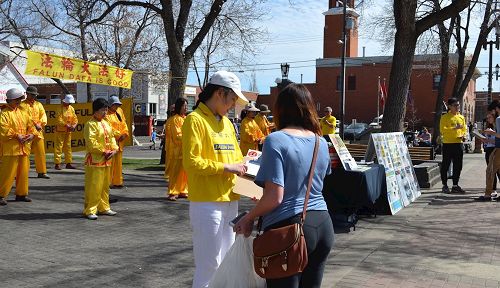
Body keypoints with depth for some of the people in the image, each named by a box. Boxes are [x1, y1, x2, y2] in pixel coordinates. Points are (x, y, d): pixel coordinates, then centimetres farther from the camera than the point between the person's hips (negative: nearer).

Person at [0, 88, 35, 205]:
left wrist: (31, 134, -1)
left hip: (24, 148, 7)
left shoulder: (22, 113, 15)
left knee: (23, 172, 12)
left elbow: (30, 126, 18)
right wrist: (16, 136, -21)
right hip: (10, 148, -7)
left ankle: (21, 194, 23)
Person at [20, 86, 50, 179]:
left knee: (40, 152, 3)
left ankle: (42, 172, 10)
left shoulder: (38, 104, 16)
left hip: (38, 132, 4)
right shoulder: (22, 105, 1)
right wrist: (35, 124, -20)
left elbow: (43, 115, 6)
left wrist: (40, 124, -12)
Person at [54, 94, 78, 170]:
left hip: (68, 131, 6)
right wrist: (67, 126, -26)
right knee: (58, 147, -5)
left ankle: (68, 163, 16)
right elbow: (59, 120, -17)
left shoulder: (71, 108, 8)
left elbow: (75, 118, 6)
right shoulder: (60, 108, -10)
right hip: (60, 130, -6)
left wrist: (74, 125, -12)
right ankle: (57, 164, -2)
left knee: (68, 147, 10)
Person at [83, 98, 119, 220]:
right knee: (93, 186, -6)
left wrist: (114, 150, -2)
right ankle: (89, 210, 2)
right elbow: (91, 143, -20)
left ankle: (103, 208, 26)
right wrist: (104, 152, -17)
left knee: (105, 185, 15)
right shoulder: (90, 124, -12)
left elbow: (112, 138, 16)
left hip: (107, 160, 9)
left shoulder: (106, 123, 14)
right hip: (95, 160, -9)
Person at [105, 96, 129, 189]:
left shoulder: (120, 111, 15)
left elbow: (124, 124, 15)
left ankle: (117, 181, 17)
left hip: (119, 142, 7)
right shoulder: (107, 114, -7)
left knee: (118, 162, 10)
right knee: (110, 162, -6)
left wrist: (125, 133, -1)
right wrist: (119, 135, -17)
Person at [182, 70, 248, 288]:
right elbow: (191, 162, -17)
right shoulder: (195, 119, -9)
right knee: (209, 266, -2)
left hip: (229, 200, 8)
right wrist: (226, 167, -16)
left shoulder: (227, 123, 14)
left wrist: (243, 169, 1)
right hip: (207, 203, -8)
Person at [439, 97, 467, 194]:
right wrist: (454, 128, -22)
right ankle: (445, 185, 8)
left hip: (459, 143, 6)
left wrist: (463, 135, 1)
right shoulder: (445, 117, -4)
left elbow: (464, 129, 22)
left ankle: (455, 185, 16)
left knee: (458, 166, 7)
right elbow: (442, 130, -14)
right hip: (448, 144, -6)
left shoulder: (461, 117, 15)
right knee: (445, 165, -1)